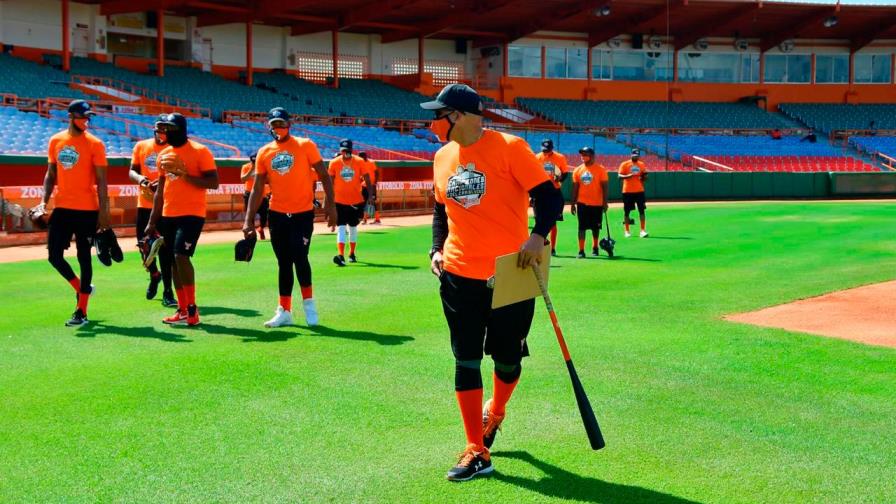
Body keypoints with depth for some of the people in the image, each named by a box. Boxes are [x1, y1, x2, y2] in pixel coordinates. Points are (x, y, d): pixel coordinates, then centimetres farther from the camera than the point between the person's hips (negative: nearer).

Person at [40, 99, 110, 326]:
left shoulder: (94, 144, -5)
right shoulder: (55, 141, 7)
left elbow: (101, 180, -6)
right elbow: (51, 174, 14)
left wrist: (103, 211, -12)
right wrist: (44, 201, 2)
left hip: (86, 210, -4)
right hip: (62, 208, 4)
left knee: (84, 257, 1)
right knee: (54, 256, 4)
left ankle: (81, 312, 7)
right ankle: (82, 288, 29)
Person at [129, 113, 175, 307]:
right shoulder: (141, 146, 7)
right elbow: (132, 171, 9)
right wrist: (140, 179, -13)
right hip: (144, 204, 4)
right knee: (143, 243, 11)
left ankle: (167, 292, 2)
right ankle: (154, 275, 40)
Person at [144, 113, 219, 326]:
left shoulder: (200, 151, -7)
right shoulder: (164, 154, 14)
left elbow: (213, 182, -12)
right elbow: (160, 190, 19)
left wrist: (185, 175, -22)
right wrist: (152, 221, 16)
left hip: (191, 214, -7)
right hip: (168, 215, 7)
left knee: (181, 255, -18)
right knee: (173, 260, 7)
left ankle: (192, 309, -8)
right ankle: (183, 310, 14)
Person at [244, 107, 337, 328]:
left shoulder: (305, 146, -2)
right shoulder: (264, 153, 6)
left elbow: (323, 175, -2)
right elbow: (257, 189, 7)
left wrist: (330, 204, -12)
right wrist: (249, 220, 0)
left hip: (303, 214, -3)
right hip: (277, 215, 3)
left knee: (299, 257, -12)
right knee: (283, 263, 8)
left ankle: (308, 302, 11)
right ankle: (284, 311, 16)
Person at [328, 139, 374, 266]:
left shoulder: (360, 162, -3)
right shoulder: (334, 163, -3)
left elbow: (367, 179, -2)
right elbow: (330, 181, 3)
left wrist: (371, 195, -11)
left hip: (356, 201, 1)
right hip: (339, 201, -1)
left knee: (353, 227, 13)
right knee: (341, 227, -11)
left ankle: (352, 254, 27)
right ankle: (340, 255, -21)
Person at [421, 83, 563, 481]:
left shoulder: (509, 147, -10)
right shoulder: (442, 157, 8)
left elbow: (549, 196, -12)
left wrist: (538, 235, -27)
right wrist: (437, 248, 5)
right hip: (459, 276, 4)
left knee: (507, 357, 8)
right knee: (465, 361, 3)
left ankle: (495, 413, 41)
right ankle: (477, 452, 11)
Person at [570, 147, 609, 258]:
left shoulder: (600, 169, -5)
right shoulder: (578, 170, 4)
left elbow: (604, 187, -5)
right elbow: (575, 188, 8)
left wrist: (605, 202, -10)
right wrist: (573, 203, 5)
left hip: (597, 204, -1)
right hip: (582, 203, 2)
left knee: (595, 227, 11)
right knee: (582, 227, -3)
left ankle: (595, 248, 29)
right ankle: (581, 251, -3)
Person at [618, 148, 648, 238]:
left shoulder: (642, 165, 9)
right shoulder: (624, 164, -2)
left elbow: (644, 177, 16)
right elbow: (620, 176, -10)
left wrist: (644, 177, -8)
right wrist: (628, 176, -27)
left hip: (639, 191, 2)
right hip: (627, 191, -2)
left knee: (642, 210, -4)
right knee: (627, 211, 3)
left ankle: (643, 230, -2)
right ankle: (627, 231, 13)